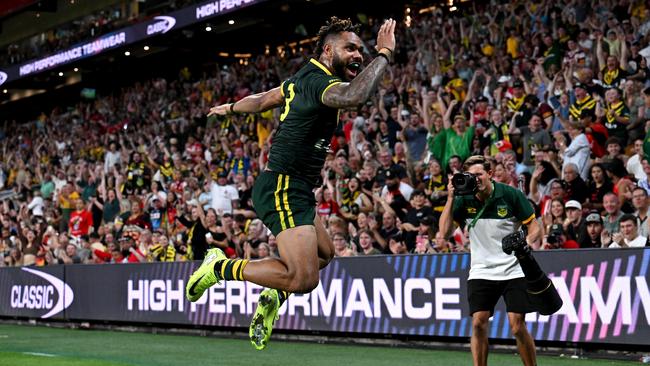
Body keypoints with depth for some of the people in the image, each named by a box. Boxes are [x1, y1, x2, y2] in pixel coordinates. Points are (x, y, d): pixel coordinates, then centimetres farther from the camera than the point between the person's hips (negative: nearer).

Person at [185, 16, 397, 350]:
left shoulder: (304, 79, 13)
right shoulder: (319, 81, -17)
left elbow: (262, 100, 29)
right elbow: (353, 96, -41)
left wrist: (230, 108, 48)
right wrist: (384, 54, -31)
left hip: (293, 192, 11)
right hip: (284, 189, -11)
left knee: (324, 254, 27)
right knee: (304, 278, -22)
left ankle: (273, 298, 23)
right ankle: (221, 267, -7)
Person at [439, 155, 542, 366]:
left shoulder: (510, 195, -7)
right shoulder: (464, 200, -1)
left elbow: (535, 228, -2)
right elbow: (444, 231, -10)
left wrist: (526, 242, -24)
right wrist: (451, 197, -14)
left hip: (513, 271, -2)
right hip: (481, 272, 2)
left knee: (517, 327, -7)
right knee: (478, 323, -8)